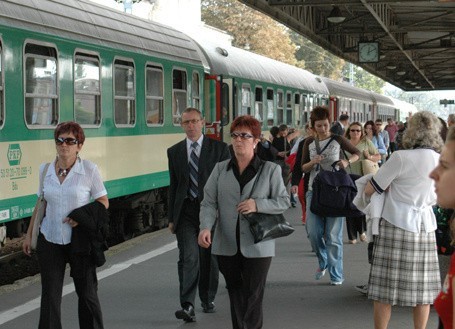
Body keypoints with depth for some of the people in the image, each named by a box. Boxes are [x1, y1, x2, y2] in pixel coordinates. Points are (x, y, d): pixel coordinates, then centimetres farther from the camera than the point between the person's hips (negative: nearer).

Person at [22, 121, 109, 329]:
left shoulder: (89, 169, -6)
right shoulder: (45, 170, 4)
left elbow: (103, 202, -2)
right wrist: (29, 234, 15)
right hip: (50, 239, 3)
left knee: (86, 292, 7)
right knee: (49, 294, 2)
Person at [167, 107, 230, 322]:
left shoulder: (219, 148, 2)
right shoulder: (174, 151, 9)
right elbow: (173, 186, 10)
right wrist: (171, 218, 7)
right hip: (185, 211, 1)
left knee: (209, 258, 10)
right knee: (189, 257, -12)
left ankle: (207, 300, 28)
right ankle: (188, 306, -16)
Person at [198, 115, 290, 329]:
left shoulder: (270, 170, 1)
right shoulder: (220, 169, 7)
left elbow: (283, 201, 0)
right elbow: (209, 202, 0)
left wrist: (258, 204, -17)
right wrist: (206, 227, -18)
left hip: (257, 246, -3)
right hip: (227, 246, 3)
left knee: (253, 298, -1)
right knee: (235, 295, 14)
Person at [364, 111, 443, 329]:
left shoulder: (400, 158, -13)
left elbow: (369, 191, -7)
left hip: (397, 224, -5)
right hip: (425, 225, 5)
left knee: (386, 287, 1)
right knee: (423, 287, 10)